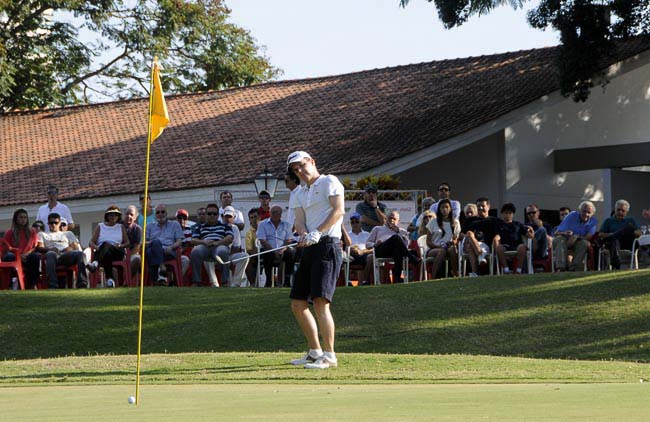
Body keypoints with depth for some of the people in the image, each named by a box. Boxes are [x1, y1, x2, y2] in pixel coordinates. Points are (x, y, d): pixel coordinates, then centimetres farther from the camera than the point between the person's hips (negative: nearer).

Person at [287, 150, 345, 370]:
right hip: (308, 249, 8)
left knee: (320, 302, -19)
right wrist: (304, 234, -16)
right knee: (298, 304, 8)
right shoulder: (298, 193, 21)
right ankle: (315, 352, 19)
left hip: (327, 245, -8)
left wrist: (317, 232, -23)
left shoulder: (329, 181, 0)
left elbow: (339, 210, -13)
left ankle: (329, 355, -17)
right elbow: (299, 220, 7)